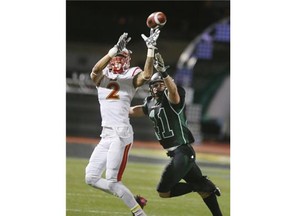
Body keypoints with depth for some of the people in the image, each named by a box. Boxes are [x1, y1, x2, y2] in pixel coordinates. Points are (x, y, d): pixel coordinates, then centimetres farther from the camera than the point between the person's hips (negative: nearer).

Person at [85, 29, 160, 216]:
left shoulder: (131, 77, 1)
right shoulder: (101, 77, 10)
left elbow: (147, 75, -21)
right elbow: (96, 69, -14)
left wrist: (151, 49, -23)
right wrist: (115, 49, -25)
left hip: (121, 135, -6)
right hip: (106, 135, 6)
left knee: (112, 181, -9)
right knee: (91, 178, 6)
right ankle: (133, 200, 16)